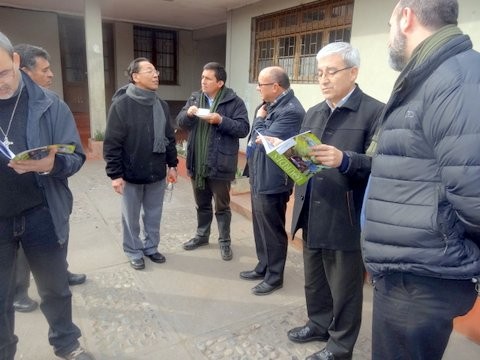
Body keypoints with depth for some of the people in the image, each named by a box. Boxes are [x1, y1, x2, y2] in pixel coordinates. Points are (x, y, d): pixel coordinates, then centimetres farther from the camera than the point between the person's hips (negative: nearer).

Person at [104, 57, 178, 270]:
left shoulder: (161, 105, 5)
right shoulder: (121, 105, -12)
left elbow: (169, 138, 12)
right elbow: (112, 143, -13)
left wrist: (172, 164, 10)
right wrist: (115, 174, -14)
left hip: (157, 173, 5)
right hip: (131, 174, -4)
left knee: (154, 215, 16)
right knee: (131, 217, 12)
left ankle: (151, 247, 35)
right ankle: (134, 253, 30)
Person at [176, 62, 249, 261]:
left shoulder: (234, 102, -8)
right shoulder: (195, 98, 8)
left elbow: (243, 129, -14)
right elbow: (180, 122, 8)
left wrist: (221, 121, -25)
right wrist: (188, 113, -14)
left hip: (219, 164, -5)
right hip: (197, 162, 5)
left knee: (222, 206, 9)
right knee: (202, 204, 20)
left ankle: (225, 241, 25)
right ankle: (202, 235, 39)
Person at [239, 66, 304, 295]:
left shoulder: (291, 111, -20)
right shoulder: (270, 105, 11)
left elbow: (266, 140, -21)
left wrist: (259, 119, -8)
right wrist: (253, 152, 7)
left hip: (272, 182, -10)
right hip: (259, 178, 10)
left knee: (272, 231, 4)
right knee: (260, 228, 20)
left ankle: (274, 277, 21)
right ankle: (263, 267, 36)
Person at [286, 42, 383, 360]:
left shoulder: (375, 112, -9)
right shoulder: (314, 113, 13)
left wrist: (344, 160, -32)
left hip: (345, 220, -6)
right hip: (311, 215, 7)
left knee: (344, 287, 12)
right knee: (314, 280, 22)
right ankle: (319, 323, 45)